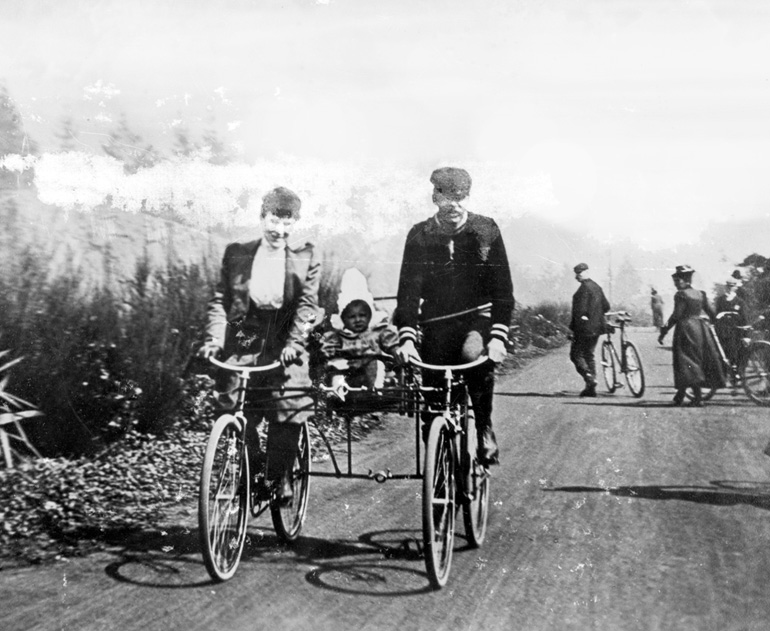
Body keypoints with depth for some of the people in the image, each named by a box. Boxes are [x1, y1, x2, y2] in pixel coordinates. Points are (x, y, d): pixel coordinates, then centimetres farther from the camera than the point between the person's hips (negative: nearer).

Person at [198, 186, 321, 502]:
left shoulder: (305, 259, 4)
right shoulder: (236, 254, 6)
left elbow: (307, 304, -4)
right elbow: (220, 300, 3)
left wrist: (295, 341, -19)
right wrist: (213, 339, -11)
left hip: (282, 346, -1)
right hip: (242, 342, 1)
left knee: (287, 411, -13)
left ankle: (281, 476, 3)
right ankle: (250, 472, 18)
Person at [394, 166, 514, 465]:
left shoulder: (486, 230, -2)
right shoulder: (419, 235, 0)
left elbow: (502, 288, -5)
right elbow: (408, 289, -5)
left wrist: (498, 336, -17)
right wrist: (407, 337, -18)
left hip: (478, 318, -2)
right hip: (436, 325, 2)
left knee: (475, 354, -35)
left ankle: (485, 429, -16)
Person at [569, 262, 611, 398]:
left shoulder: (584, 288, -16)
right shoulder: (596, 287, 11)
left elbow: (580, 310, -20)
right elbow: (606, 306, 14)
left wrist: (572, 327, -14)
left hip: (584, 328, -9)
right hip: (596, 327, 9)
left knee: (575, 355, -1)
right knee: (589, 355, 14)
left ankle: (589, 378, -16)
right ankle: (591, 388, 13)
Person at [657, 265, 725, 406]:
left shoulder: (681, 295, -10)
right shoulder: (700, 294, 10)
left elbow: (676, 316, -16)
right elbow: (711, 312, 11)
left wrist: (664, 331, -12)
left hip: (686, 328, -7)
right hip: (701, 329, 7)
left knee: (688, 362, -4)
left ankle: (698, 396, -11)